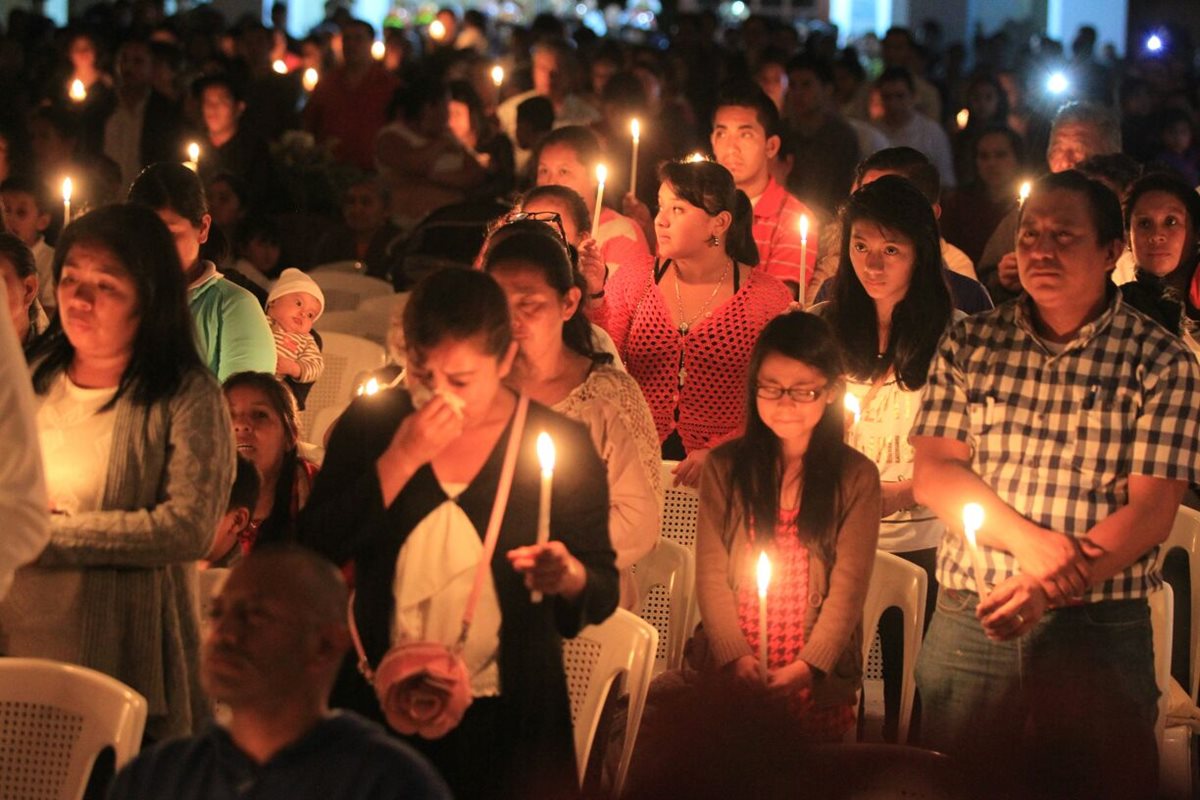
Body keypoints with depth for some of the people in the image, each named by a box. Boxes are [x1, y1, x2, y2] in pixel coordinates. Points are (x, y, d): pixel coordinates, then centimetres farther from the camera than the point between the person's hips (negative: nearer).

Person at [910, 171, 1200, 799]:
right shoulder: (969, 344, 7)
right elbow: (931, 475, 2)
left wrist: (1047, 586, -20)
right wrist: (1026, 537, -15)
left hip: (1100, 630, -2)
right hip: (968, 623, 2)